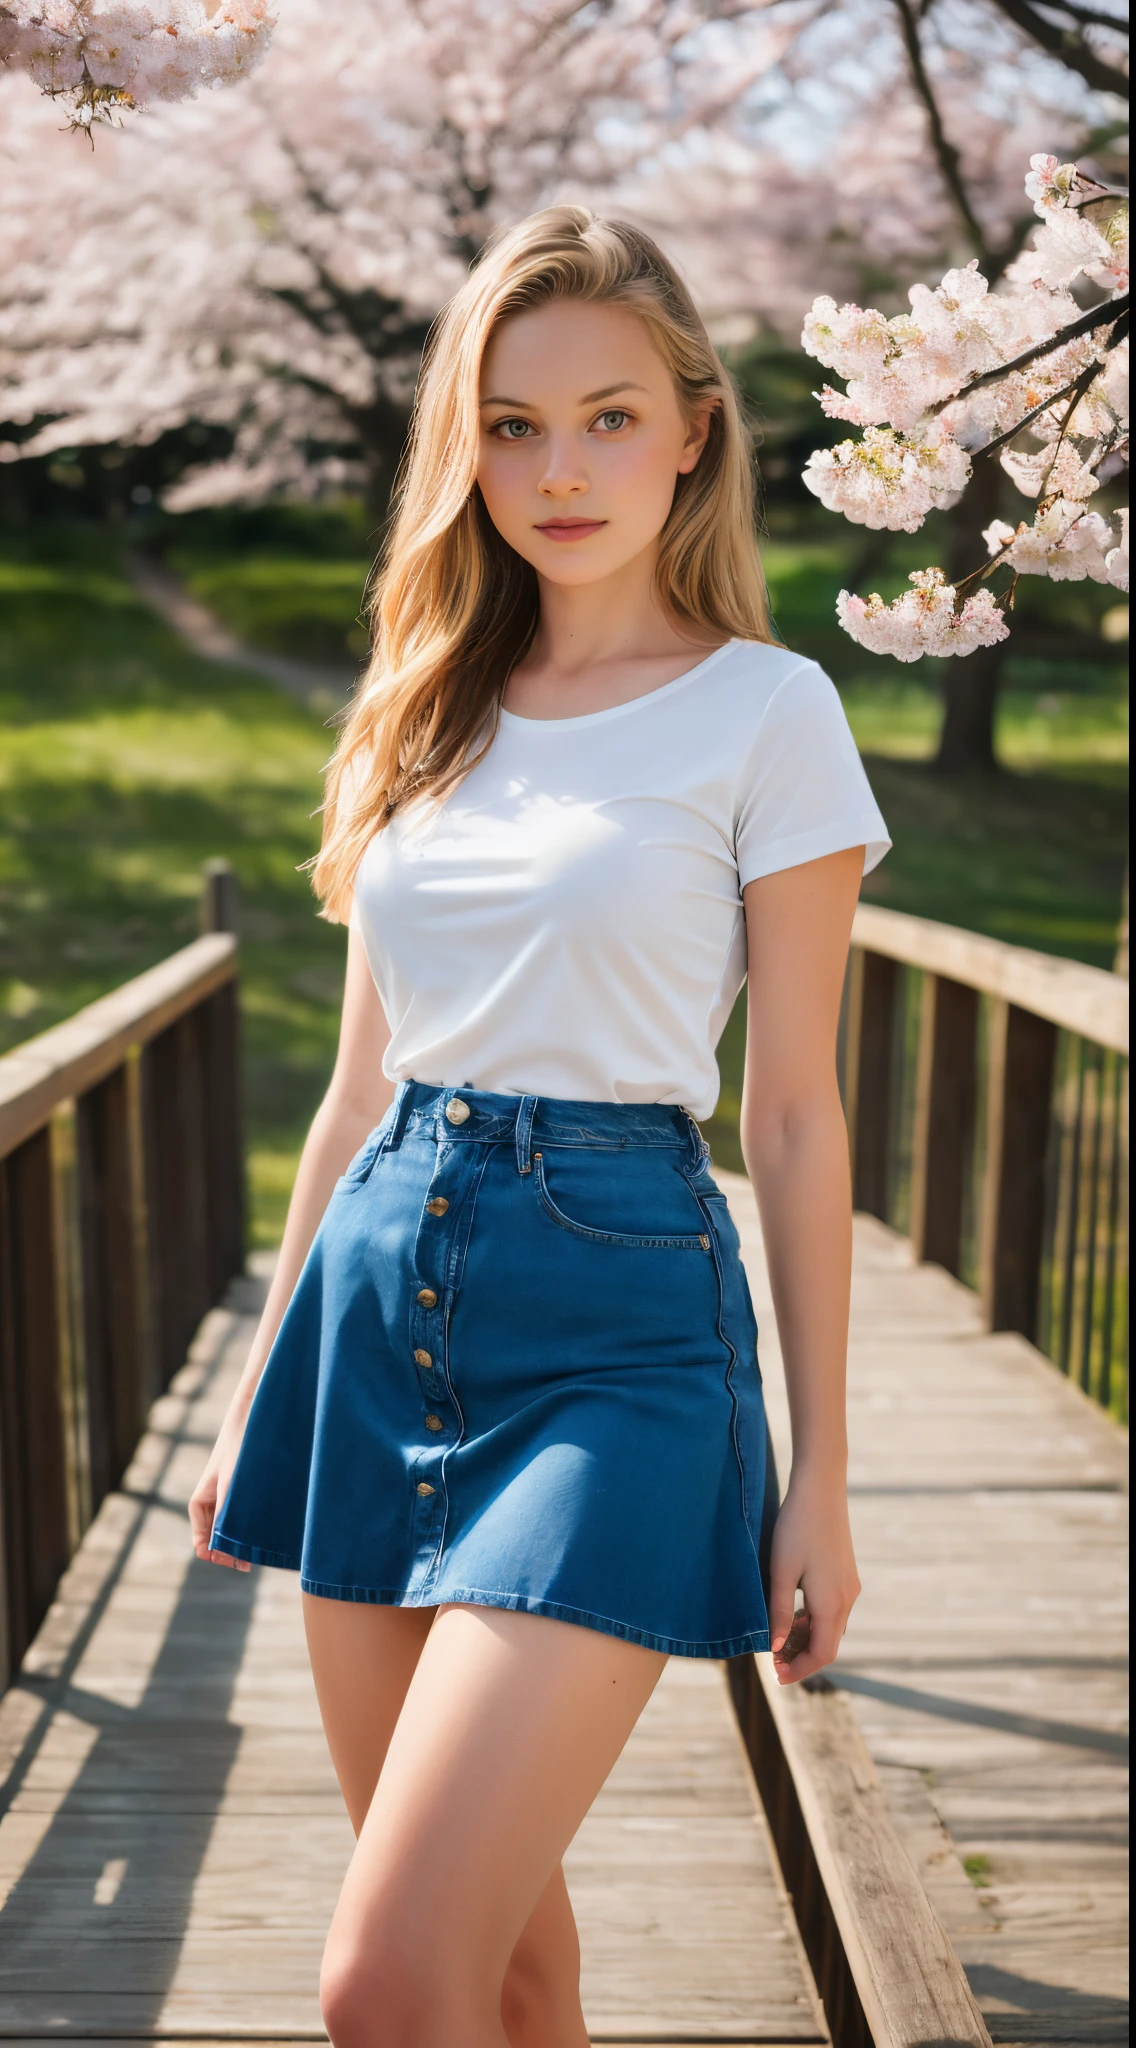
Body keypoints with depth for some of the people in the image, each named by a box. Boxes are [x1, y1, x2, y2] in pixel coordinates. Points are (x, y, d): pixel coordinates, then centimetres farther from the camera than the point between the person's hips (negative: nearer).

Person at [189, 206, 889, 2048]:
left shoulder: (766, 712, -3)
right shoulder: (429, 710, 11)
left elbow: (796, 1117, -2)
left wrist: (820, 1479, -2)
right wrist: (264, 1384, 16)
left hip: (615, 1308, -5)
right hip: (378, 1291, 5)